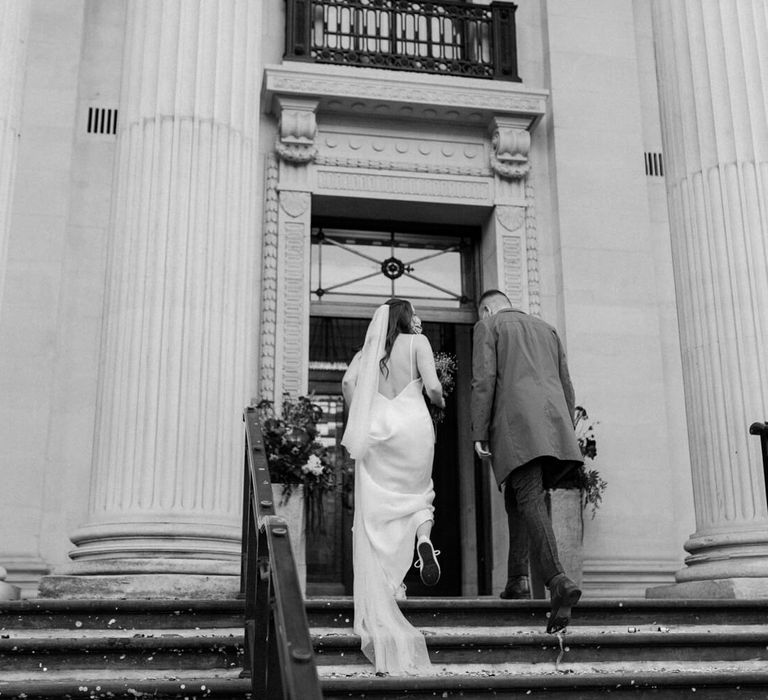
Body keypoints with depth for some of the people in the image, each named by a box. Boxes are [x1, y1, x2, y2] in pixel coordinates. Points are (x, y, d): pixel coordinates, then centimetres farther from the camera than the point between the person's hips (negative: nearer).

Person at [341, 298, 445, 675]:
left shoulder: (369, 350, 16)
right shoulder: (417, 343, 7)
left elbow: (348, 382, 0)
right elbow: (432, 387, -5)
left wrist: (360, 421, 10)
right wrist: (439, 402, 16)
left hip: (377, 430, 2)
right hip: (414, 424, -2)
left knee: (376, 517, 2)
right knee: (419, 493, 21)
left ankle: (382, 593, -3)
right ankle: (424, 542, -9)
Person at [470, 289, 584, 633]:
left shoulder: (487, 327, 10)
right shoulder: (545, 329, 27)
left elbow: (484, 381, -4)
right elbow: (566, 387, 21)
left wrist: (478, 434, -5)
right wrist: (565, 435, 20)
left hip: (515, 423, -6)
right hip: (552, 424, 6)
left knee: (530, 501, -13)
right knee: (515, 498, 18)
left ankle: (559, 582, -30)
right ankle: (518, 579, 11)